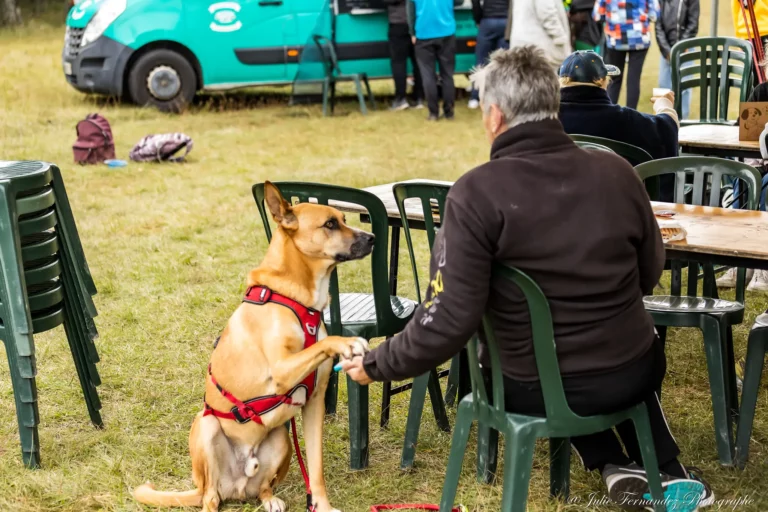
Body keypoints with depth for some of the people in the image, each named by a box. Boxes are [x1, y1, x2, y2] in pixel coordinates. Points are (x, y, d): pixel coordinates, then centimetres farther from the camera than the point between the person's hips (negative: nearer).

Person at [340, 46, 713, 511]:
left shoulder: (477, 194, -20)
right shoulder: (616, 172, -8)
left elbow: (449, 319, -23)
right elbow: (650, 275, 6)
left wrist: (379, 365, -8)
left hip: (536, 389, -2)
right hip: (632, 375, 3)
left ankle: (614, 464, 30)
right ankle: (668, 473, 31)